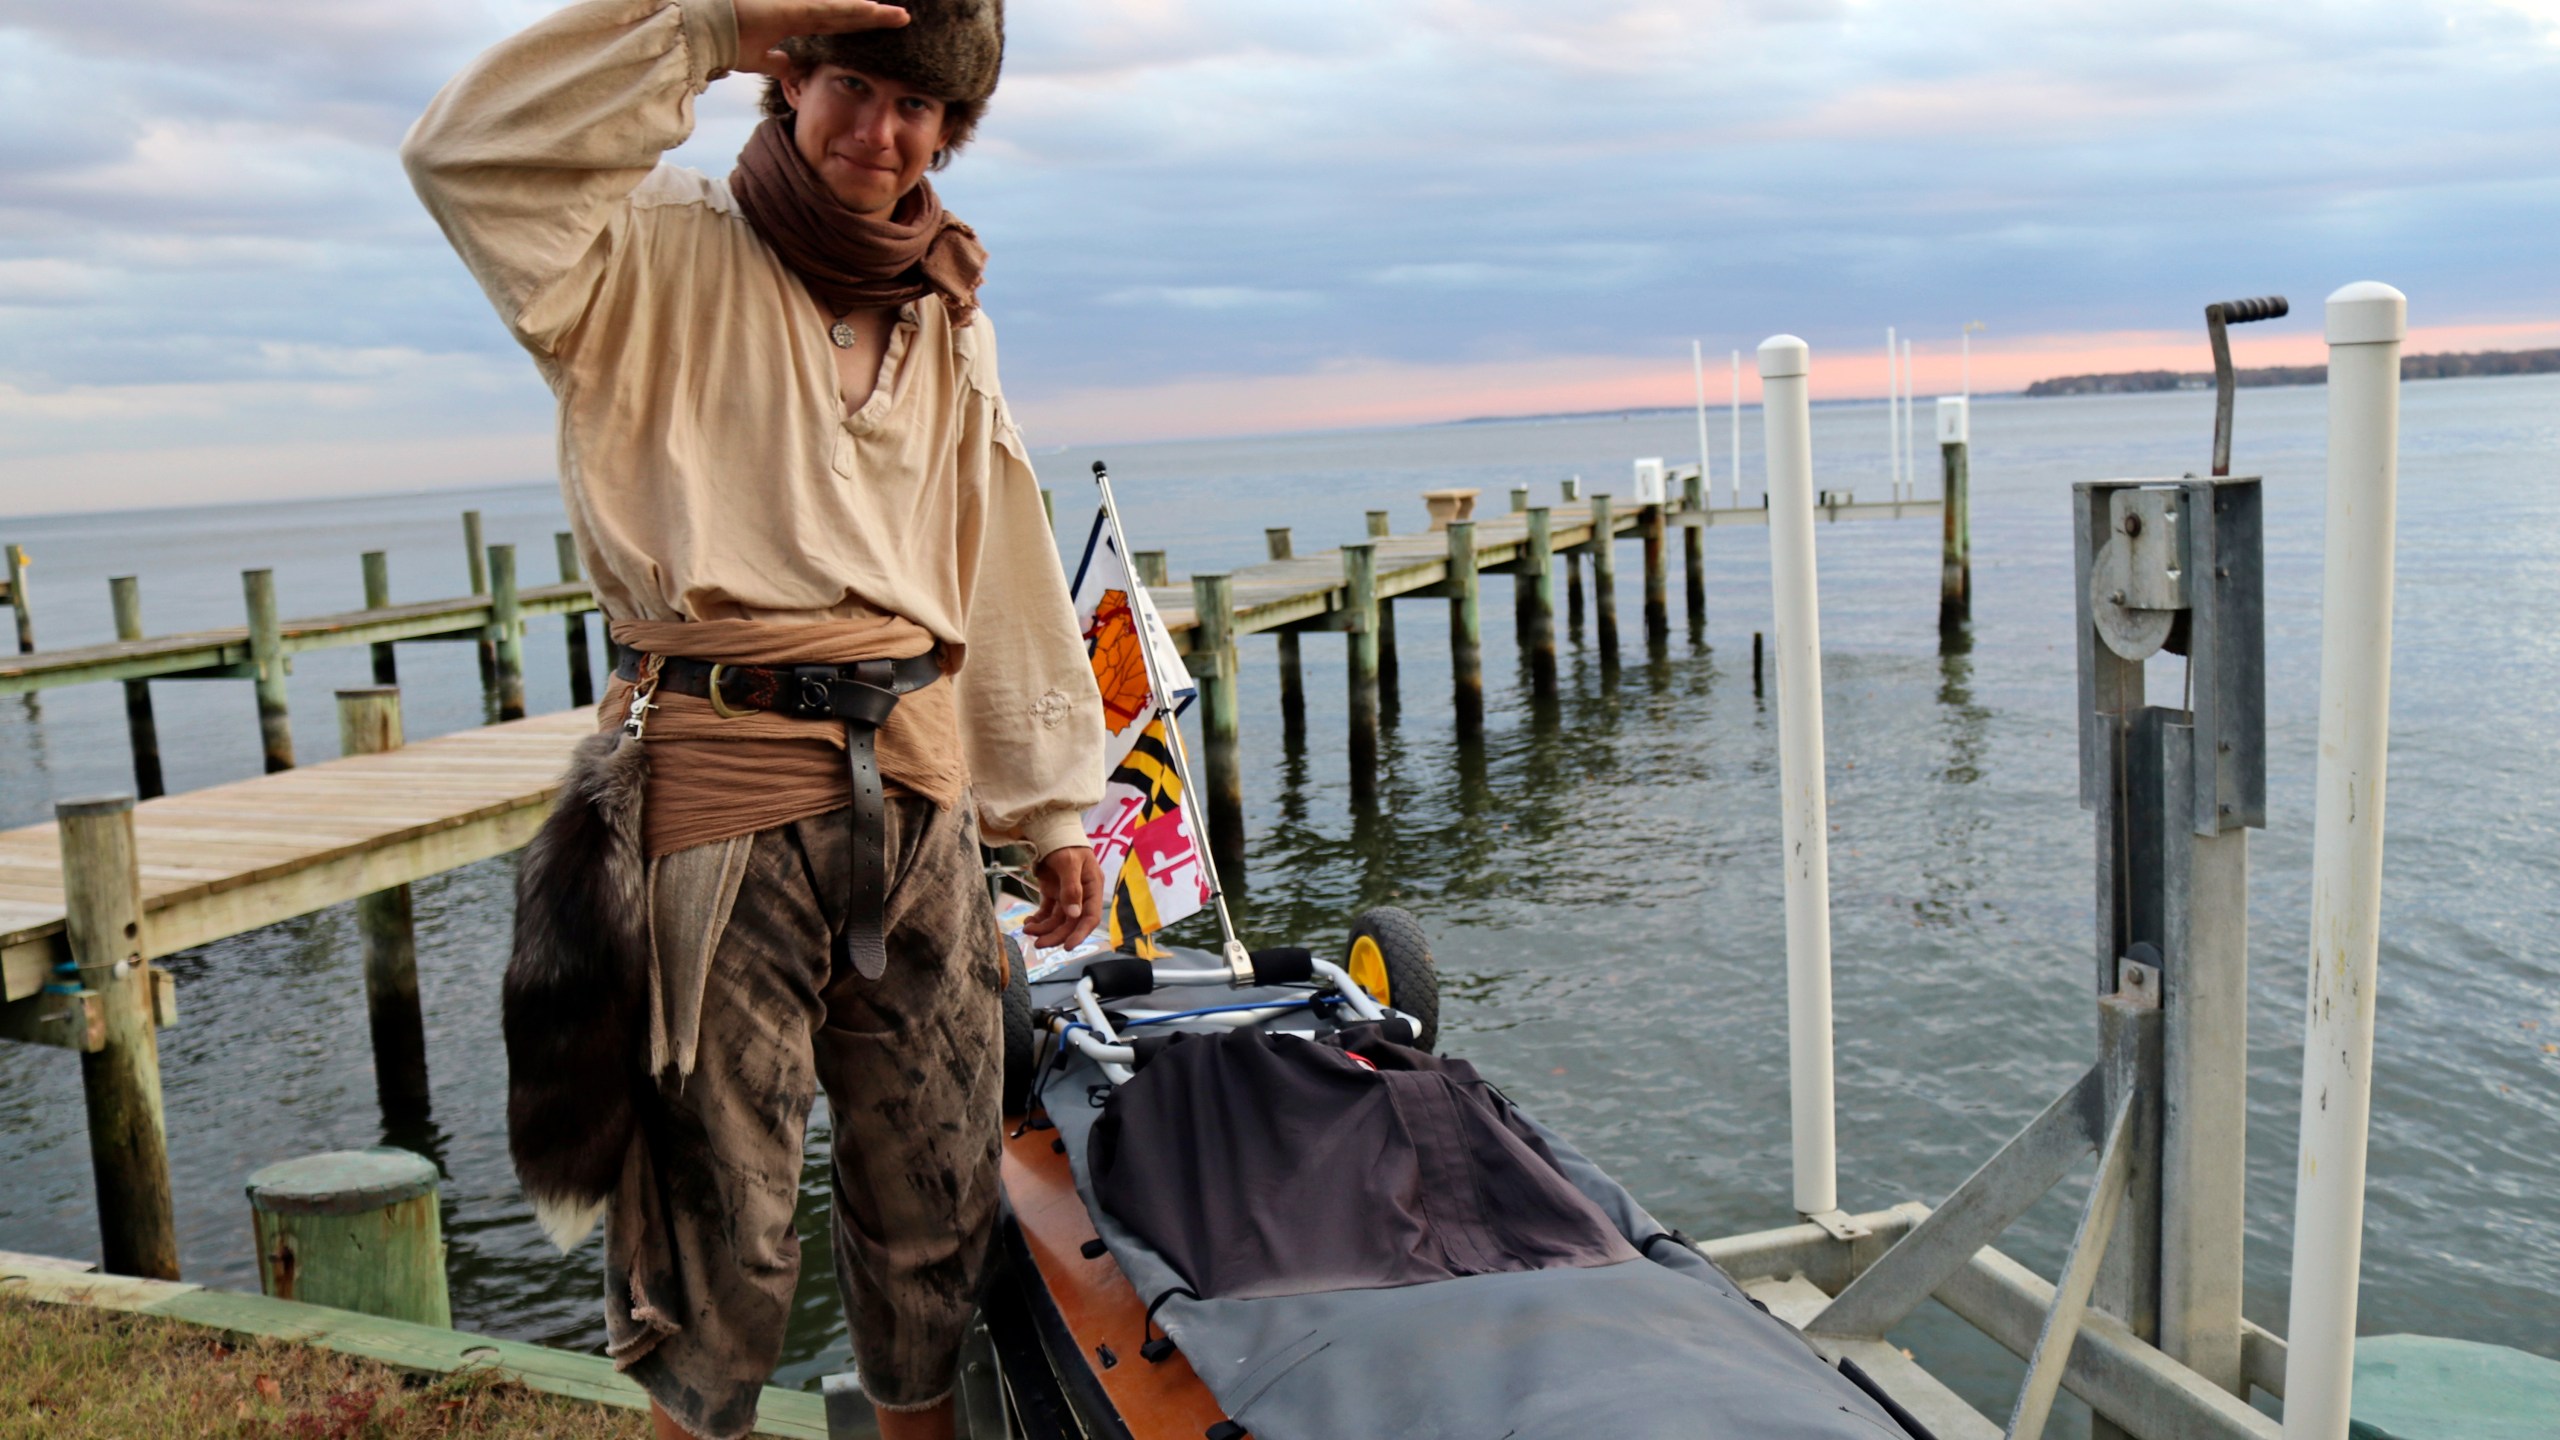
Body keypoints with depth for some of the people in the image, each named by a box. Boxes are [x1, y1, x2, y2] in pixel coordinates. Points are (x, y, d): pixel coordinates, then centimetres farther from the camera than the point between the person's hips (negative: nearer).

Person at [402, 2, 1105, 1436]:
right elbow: (470, 157, -19)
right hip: (722, 786, -5)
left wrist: (1053, 805, 18)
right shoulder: (668, 255, 1)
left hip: (916, 789, 5)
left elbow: (1005, 578, 18)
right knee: (719, 1216, 3)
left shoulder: (952, 322, 16)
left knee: (938, 1194, 14)